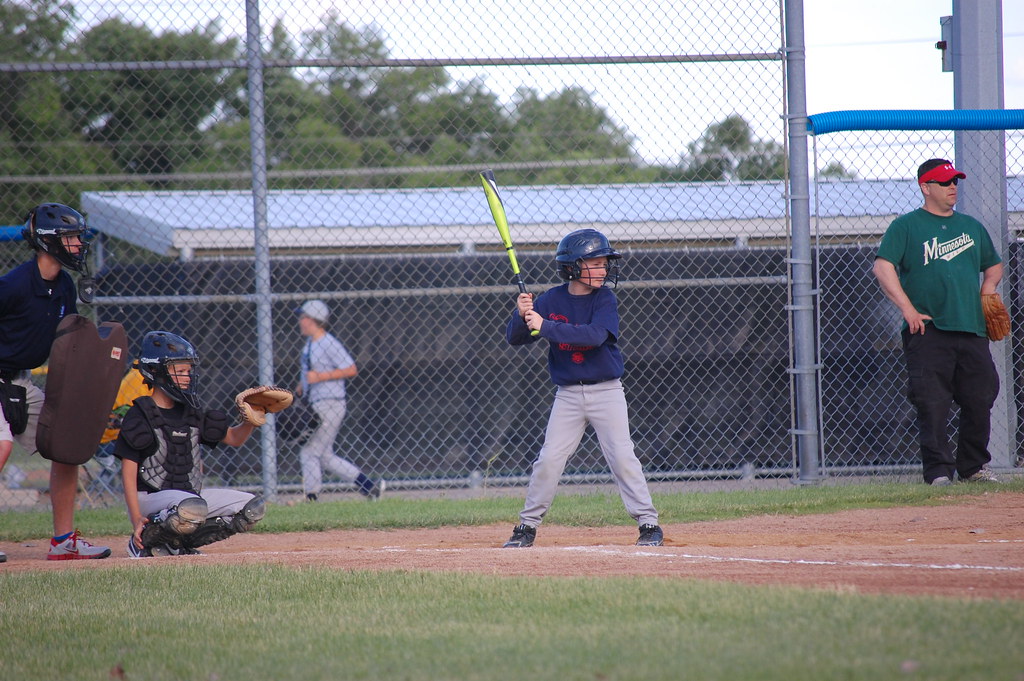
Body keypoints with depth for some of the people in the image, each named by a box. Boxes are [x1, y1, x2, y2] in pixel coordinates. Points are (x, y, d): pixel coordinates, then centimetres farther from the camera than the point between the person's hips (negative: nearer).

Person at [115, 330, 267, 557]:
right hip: (150, 496, -8)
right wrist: (136, 519, -22)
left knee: (253, 508, -3)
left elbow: (234, 438, 20)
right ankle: (146, 540, -13)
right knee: (192, 507, -39)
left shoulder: (192, 413, 11)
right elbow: (128, 472, -12)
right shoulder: (139, 416, -9)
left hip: (191, 493, 8)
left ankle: (179, 542, -3)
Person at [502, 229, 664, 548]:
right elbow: (514, 338, -1)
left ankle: (649, 524, 1)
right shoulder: (551, 300, -2)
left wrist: (545, 327, -29)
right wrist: (522, 315, -23)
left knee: (622, 457, -6)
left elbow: (595, 335, -26)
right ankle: (527, 526, 9)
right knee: (549, 460, -1)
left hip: (606, 391, -2)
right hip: (568, 394, 2)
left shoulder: (605, 299, -7)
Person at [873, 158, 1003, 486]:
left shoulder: (972, 226, 20)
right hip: (928, 330, -5)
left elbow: (994, 265, 33)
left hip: (972, 329, 5)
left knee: (980, 400, 4)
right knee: (932, 403, -8)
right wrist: (907, 308, -14)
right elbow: (883, 267, -7)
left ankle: (973, 466, 18)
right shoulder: (906, 226, 4)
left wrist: (988, 287, 11)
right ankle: (938, 470, -5)